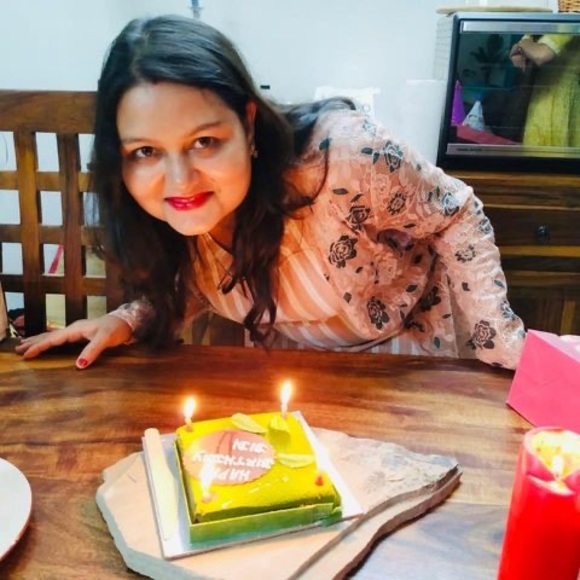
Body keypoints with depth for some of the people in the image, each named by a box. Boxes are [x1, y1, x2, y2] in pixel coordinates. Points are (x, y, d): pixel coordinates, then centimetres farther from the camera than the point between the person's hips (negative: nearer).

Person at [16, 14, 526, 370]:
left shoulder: (342, 154, -37)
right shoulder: (182, 212, -21)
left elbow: (458, 219, -19)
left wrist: (501, 348, -21)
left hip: (414, 355, -2)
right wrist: (126, 321, -16)